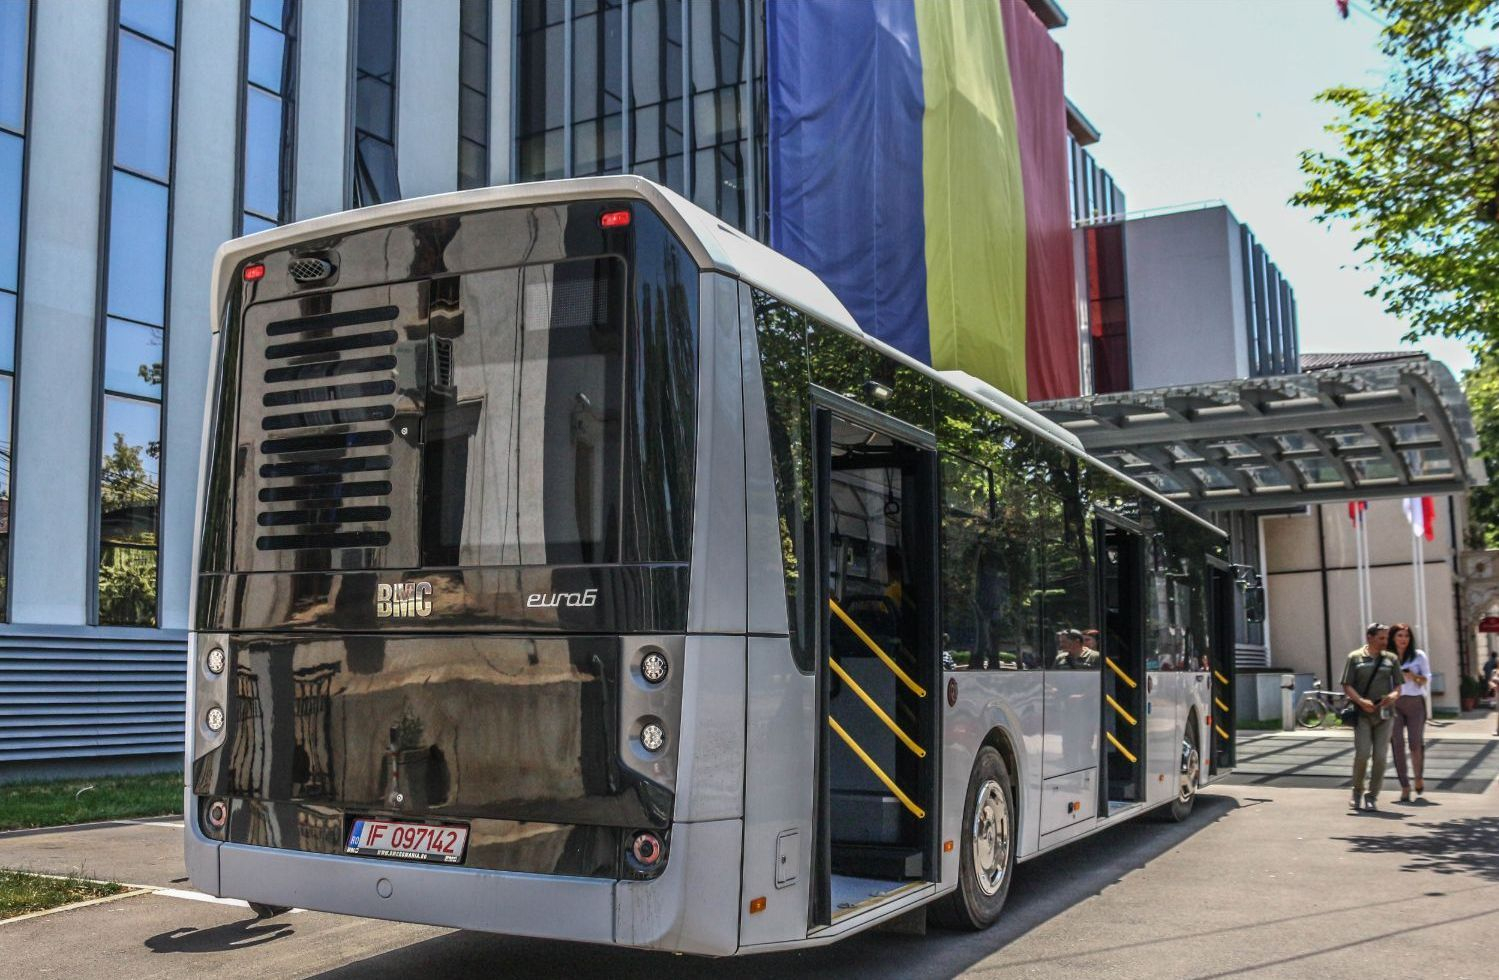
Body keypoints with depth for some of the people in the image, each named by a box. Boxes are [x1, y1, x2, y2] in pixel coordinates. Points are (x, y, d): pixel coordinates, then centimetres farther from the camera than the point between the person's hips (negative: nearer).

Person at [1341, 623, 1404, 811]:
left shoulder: (1391, 659, 12)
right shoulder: (1355, 658, 4)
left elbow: (1398, 686, 11)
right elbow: (1347, 686, 0)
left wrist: (1393, 696, -12)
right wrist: (1361, 701, -17)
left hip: (1383, 713, 2)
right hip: (1362, 713, -2)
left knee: (1380, 756, -3)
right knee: (1362, 753, -11)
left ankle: (1372, 796, 7)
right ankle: (1357, 791, 10)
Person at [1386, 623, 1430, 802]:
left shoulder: (1419, 656, 7)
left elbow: (1427, 679, 4)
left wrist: (1412, 676, -15)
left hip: (1415, 702, 0)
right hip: (1393, 704, 0)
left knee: (1416, 743, -4)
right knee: (1397, 744, -6)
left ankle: (1419, 778, 23)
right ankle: (1404, 787, -1)